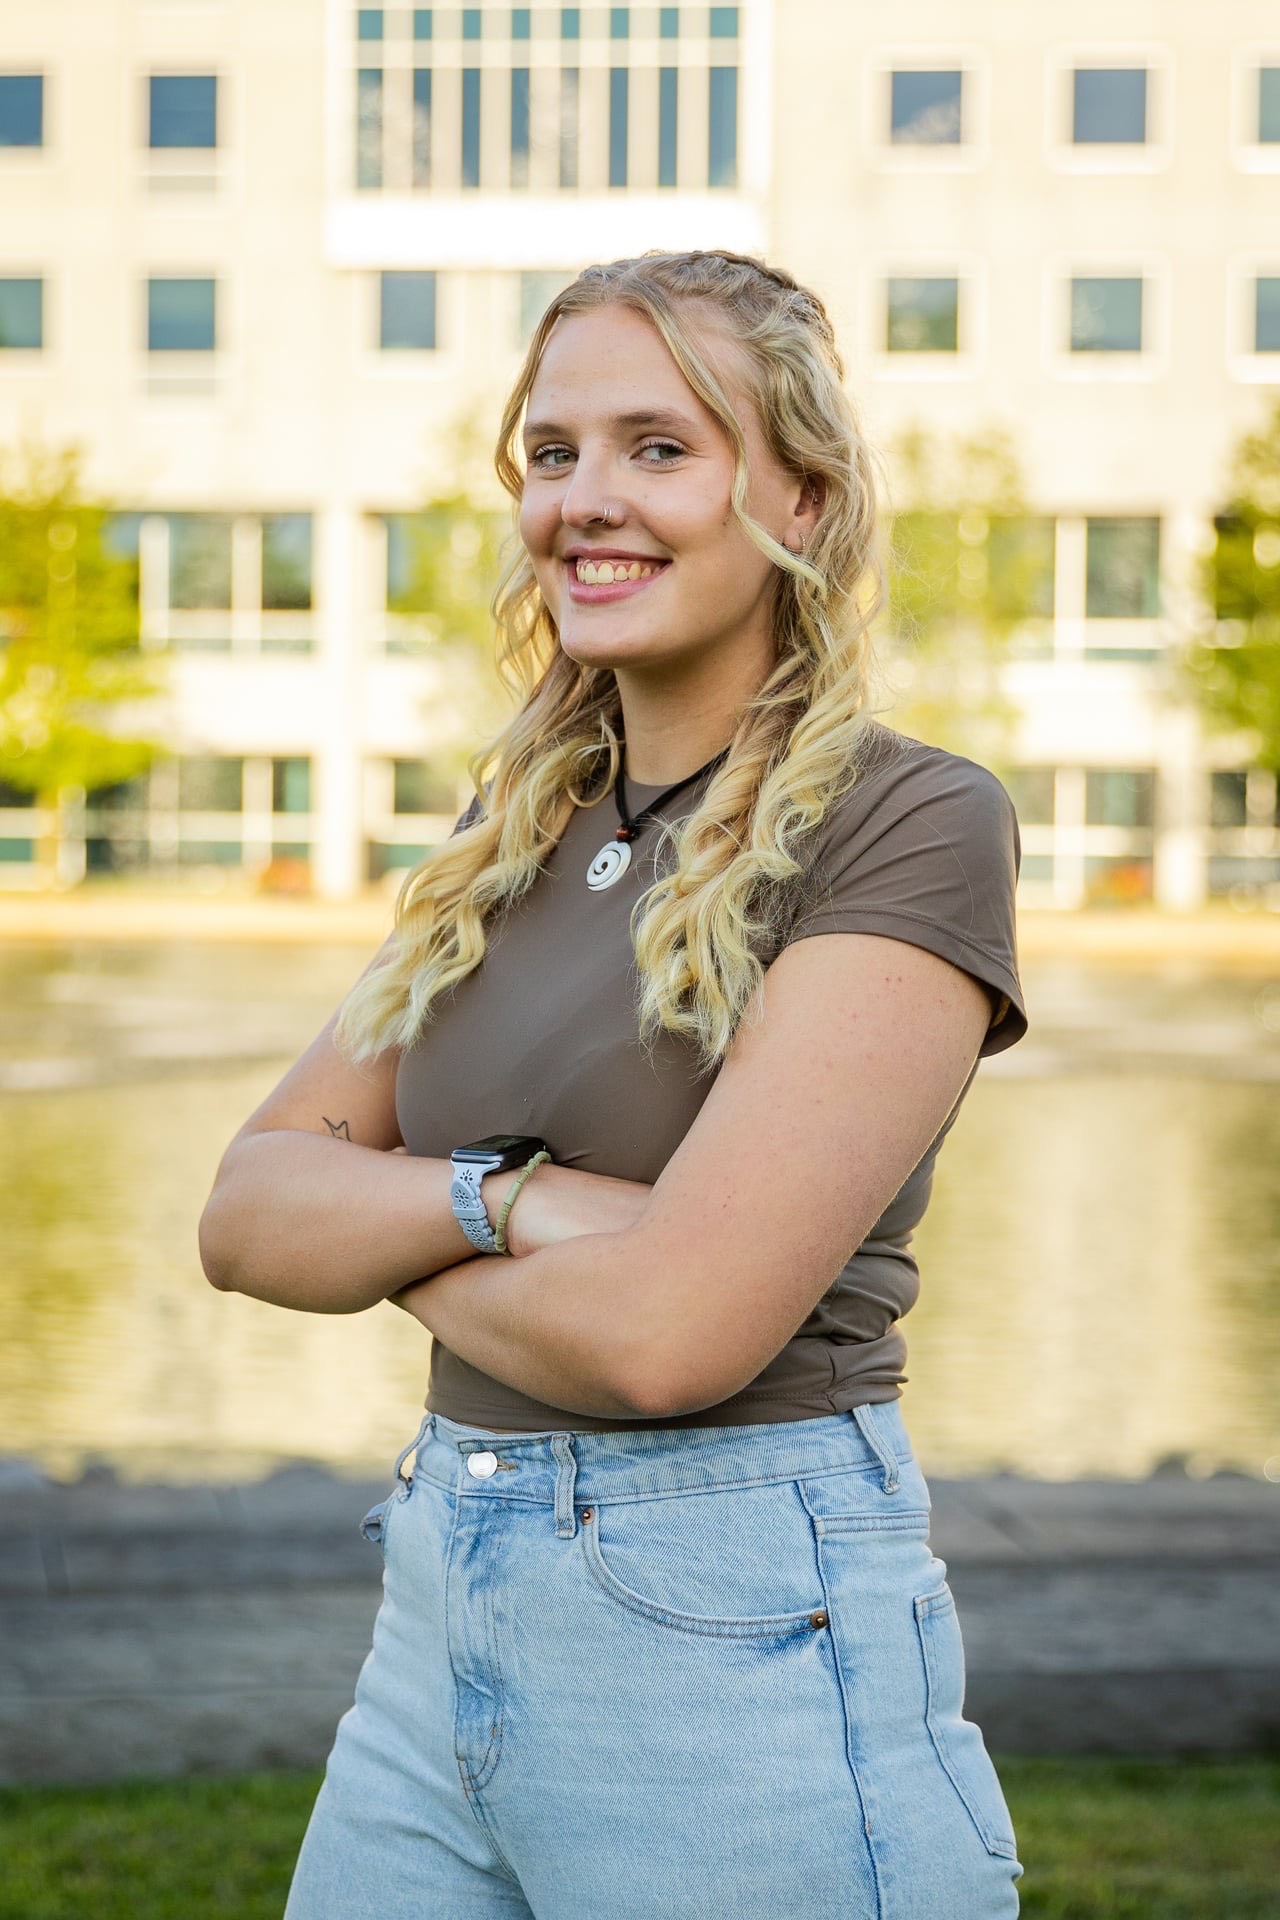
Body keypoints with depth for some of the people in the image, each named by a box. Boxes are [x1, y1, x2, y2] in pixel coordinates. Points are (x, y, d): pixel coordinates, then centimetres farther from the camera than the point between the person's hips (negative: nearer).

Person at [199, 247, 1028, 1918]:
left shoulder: (913, 824, -13)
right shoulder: (516, 835, 9)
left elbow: (673, 1329, -22)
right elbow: (248, 1212, 4)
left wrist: (390, 1237, -4)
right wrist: (497, 1199, -15)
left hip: (738, 1645, -6)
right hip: (438, 1607, 7)